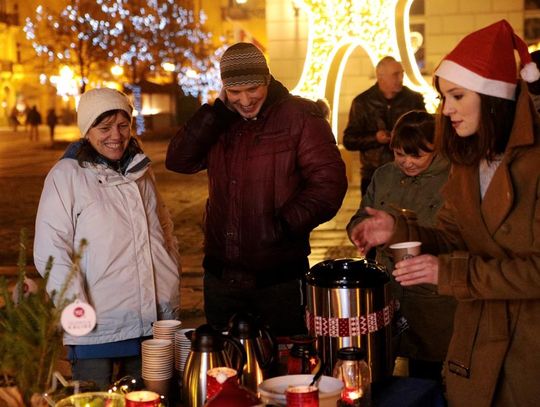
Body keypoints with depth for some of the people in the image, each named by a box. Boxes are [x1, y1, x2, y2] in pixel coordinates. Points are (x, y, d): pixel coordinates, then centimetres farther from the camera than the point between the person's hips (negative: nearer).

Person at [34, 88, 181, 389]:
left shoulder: (141, 171, 12)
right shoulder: (67, 175, -5)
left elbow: (165, 233, 20)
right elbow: (50, 251, -10)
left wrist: (173, 294, 12)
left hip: (154, 322, 5)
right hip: (97, 329, -5)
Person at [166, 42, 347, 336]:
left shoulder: (299, 116, -7)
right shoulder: (219, 121, 8)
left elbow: (329, 182, -13)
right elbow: (178, 161, -4)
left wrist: (283, 226, -21)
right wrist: (216, 110, -10)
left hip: (279, 277, -4)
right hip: (221, 276, 5)